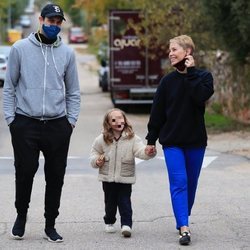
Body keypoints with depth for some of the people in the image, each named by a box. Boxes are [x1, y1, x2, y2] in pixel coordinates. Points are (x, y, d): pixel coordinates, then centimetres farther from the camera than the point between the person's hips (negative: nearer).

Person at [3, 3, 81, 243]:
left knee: (55, 176, 4)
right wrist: (11, 118, -3)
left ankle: (50, 224, 17)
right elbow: (9, 87, 4)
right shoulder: (20, 49, 1)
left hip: (58, 125, 2)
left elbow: (73, 92, 13)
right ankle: (21, 214, 23)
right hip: (25, 124, -2)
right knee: (25, 172, -2)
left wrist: (71, 120, 3)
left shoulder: (67, 52, 8)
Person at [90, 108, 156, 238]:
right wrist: (96, 160, -8)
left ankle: (126, 224, -2)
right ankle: (109, 222, 31)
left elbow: (140, 150, -22)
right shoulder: (102, 140, -2)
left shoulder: (132, 138, -9)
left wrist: (148, 152, -44)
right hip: (108, 178, 2)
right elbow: (94, 152, 13)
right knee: (110, 202, 13)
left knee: (125, 201, -5)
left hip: (125, 178, -2)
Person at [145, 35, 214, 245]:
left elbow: (201, 96, -21)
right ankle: (184, 228, -21)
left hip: (195, 141, 0)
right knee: (179, 182, -12)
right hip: (172, 141, 0)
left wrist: (190, 72, -15)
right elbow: (157, 111, 7)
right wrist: (151, 139, 6)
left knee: (191, 184, 9)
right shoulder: (168, 81, 5)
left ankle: (183, 221, 24)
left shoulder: (203, 77, 0)